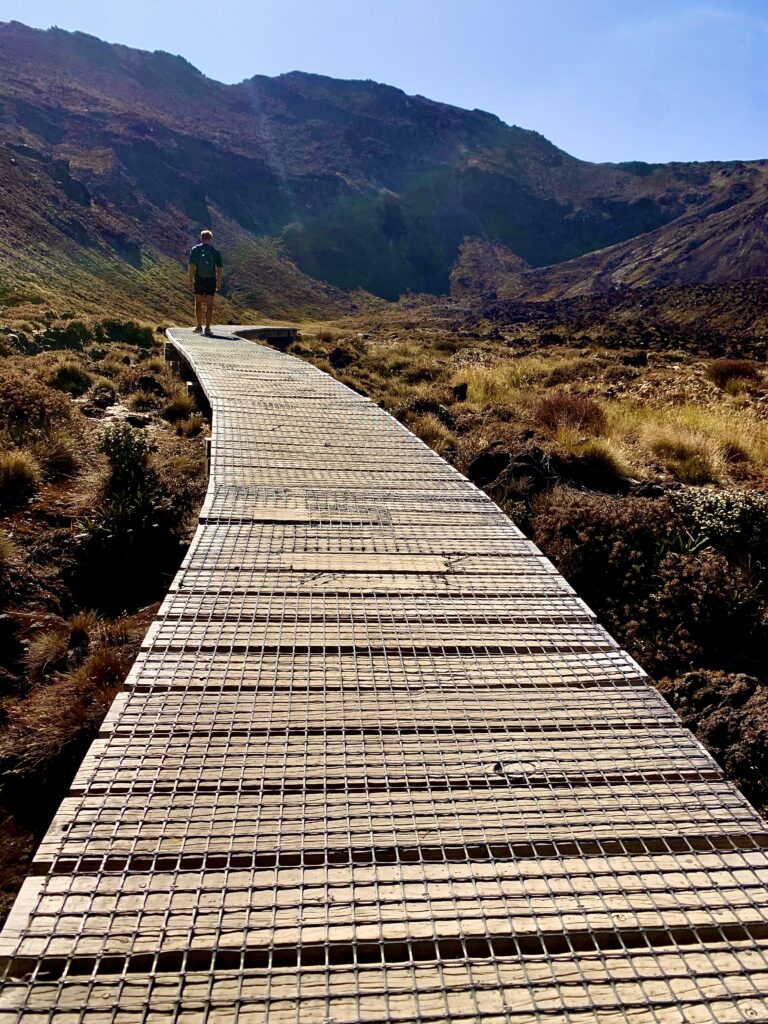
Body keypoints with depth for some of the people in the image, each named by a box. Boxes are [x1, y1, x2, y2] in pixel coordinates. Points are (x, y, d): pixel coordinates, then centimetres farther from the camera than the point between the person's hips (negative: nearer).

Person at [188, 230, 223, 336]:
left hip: (199, 280, 0)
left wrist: (190, 281, -6)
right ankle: (207, 328, -4)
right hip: (211, 280, 0)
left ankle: (199, 327, 14)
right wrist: (219, 282, 11)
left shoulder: (195, 250, 0)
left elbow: (191, 267, -7)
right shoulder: (215, 252, 2)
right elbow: (220, 269, 2)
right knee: (209, 305, 3)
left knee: (198, 303, 13)